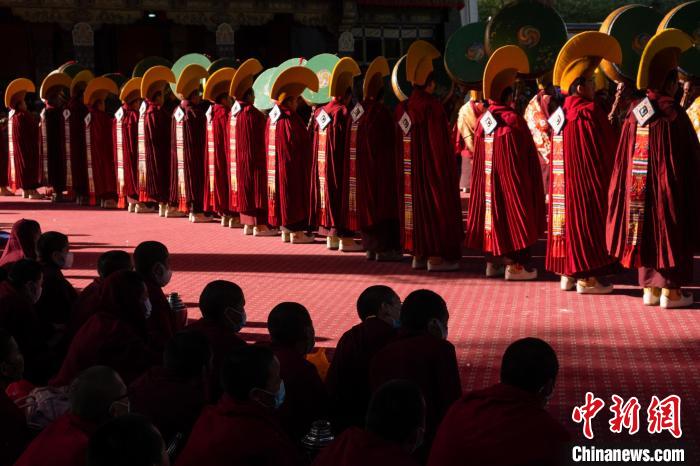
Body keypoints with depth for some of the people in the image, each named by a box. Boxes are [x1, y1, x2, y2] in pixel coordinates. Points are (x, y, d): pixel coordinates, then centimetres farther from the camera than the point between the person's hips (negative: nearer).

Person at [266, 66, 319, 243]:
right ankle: (296, 231, 1)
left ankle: (285, 229, 18)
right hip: (291, 167, -9)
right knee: (293, 194, -2)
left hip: (276, 167, 9)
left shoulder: (273, 116, 8)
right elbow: (299, 144, -18)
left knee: (282, 193, 13)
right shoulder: (289, 119, -19)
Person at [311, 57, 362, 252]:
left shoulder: (320, 112, 6)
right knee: (341, 195, -2)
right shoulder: (344, 113, -16)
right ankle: (345, 239, -1)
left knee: (328, 195, 13)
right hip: (339, 167, -7)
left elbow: (316, 143, 11)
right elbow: (349, 144, -15)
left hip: (322, 168, 7)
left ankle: (331, 237, 20)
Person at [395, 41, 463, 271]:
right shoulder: (432, 105, -17)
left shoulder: (403, 107, 5)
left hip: (410, 170, 7)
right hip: (430, 167, -7)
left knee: (417, 206, 14)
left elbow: (400, 144, 10)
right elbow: (439, 142, -18)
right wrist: (445, 172, -12)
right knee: (436, 206, 1)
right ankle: (436, 257, 3)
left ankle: (418, 254, 18)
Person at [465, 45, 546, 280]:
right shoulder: (513, 120, -16)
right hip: (510, 180, -7)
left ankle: (493, 260, 19)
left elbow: (478, 158, 8)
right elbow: (526, 155, -11)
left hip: (487, 180, 7)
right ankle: (515, 263, 3)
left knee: (492, 208, 14)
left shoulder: (483, 120, 2)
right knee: (511, 209, 1)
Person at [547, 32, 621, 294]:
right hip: (587, 184, -8)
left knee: (570, 219, 13)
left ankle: (568, 273, 17)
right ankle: (587, 277, 3)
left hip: (564, 183, 8)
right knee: (586, 222, -1)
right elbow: (609, 147, -10)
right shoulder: (589, 111, -16)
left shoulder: (561, 113, 8)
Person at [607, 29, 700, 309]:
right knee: (670, 232, 4)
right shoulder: (672, 115, -16)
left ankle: (650, 287, 19)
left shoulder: (635, 113, 1)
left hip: (638, 188, 6)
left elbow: (624, 159, 6)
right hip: (668, 189, -6)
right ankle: (671, 289, 8)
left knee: (646, 231, 13)